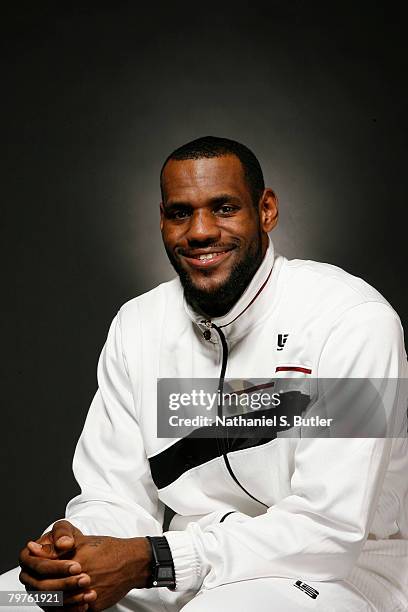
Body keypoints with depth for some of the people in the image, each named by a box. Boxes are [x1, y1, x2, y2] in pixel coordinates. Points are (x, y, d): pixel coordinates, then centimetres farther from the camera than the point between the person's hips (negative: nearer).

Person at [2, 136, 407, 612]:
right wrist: (73, 544, -21)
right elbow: (114, 499, 3)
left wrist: (150, 559, -26)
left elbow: (330, 526, -21)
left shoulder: (355, 321, -16)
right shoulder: (135, 326, 3)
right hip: (186, 573, 5)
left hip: (339, 570, -4)